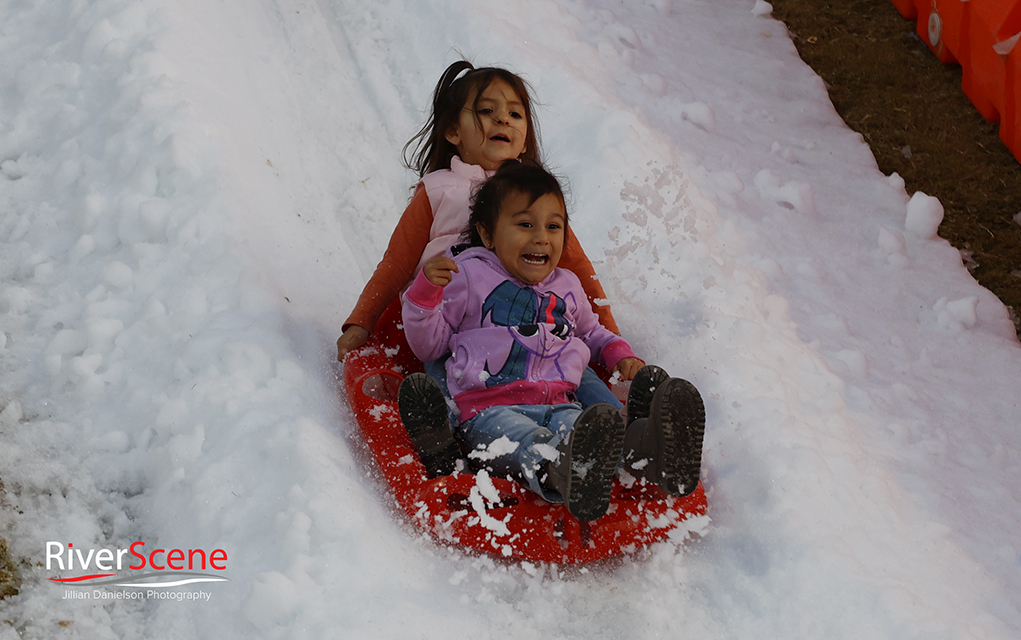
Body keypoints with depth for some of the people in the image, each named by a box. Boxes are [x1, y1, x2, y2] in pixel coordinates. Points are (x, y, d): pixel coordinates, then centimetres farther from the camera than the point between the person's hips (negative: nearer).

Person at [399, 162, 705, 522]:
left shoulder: (567, 286, 27)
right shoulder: (467, 277, 12)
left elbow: (590, 332, 43)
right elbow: (428, 345, 13)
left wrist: (618, 353, 21)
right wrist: (425, 291, -4)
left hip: (557, 407, 4)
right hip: (489, 410, -3)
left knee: (595, 430, -34)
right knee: (530, 443, -40)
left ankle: (649, 448, -65)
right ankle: (561, 472, -73)